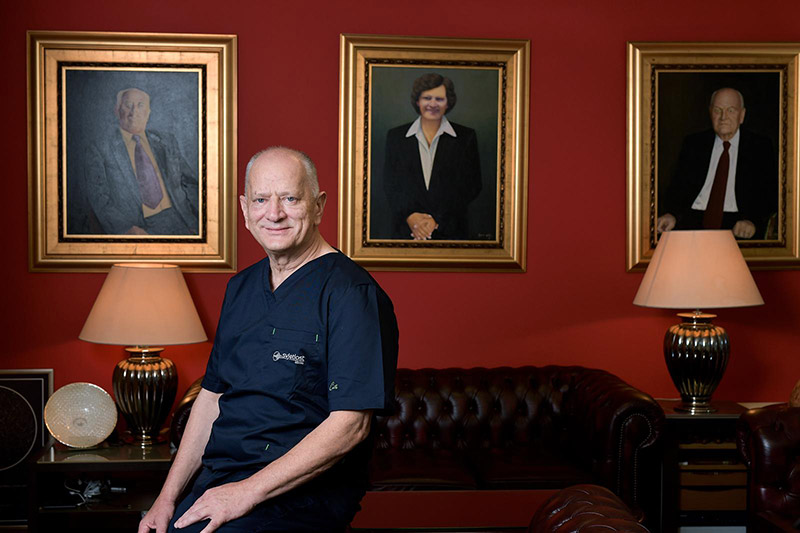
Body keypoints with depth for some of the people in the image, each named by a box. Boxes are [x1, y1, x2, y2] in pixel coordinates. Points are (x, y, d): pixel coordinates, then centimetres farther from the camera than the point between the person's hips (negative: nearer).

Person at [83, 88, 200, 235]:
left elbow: (189, 183, 20)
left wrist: (202, 214, 0)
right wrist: (128, 228, -18)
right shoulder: (99, 151, 7)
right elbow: (99, 199, -2)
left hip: (176, 218, 3)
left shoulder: (167, 142, 19)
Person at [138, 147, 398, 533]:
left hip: (301, 493, -6)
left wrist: (248, 491, -19)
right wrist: (168, 497, 8)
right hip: (216, 480, 7)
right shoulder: (241, 288, 14)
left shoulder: (351, 292, -11)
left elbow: (350, 425, -17)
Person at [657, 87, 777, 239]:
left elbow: (771, 192, 3)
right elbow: (679, 185, 9)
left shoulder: (760, 147, 10)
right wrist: (671, 214, -14)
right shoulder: (693, 144, 15)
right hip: (693, 218, 1)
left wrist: (752, 221, -18)